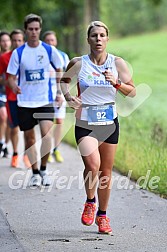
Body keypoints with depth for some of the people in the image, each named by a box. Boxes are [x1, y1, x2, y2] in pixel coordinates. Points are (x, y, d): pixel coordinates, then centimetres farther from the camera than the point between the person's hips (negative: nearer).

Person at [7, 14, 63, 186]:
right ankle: (35, 173, 21)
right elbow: (11, 76, 1)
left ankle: (43, 170, 1)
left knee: (46, 134, -17)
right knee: (29, 138, 6)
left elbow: (59, 71, 12)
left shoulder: (49, 50, -1)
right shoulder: (18, 53, -2)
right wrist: (14, 87, -21)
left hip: (45, 101, -1)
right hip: (25, 102, 1)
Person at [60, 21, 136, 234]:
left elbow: (132, 92, 0)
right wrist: (68, 97, -3)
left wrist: (116, 83, -18)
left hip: (109, 123, 2)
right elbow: (64, 80, 15)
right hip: (85, 124, -2)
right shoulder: (78, 64, -4)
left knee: (106, 172, 8)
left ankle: (102, 215, 26)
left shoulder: (117, 63, -2)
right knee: (92, 165, -22)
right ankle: (90, 202, 7)